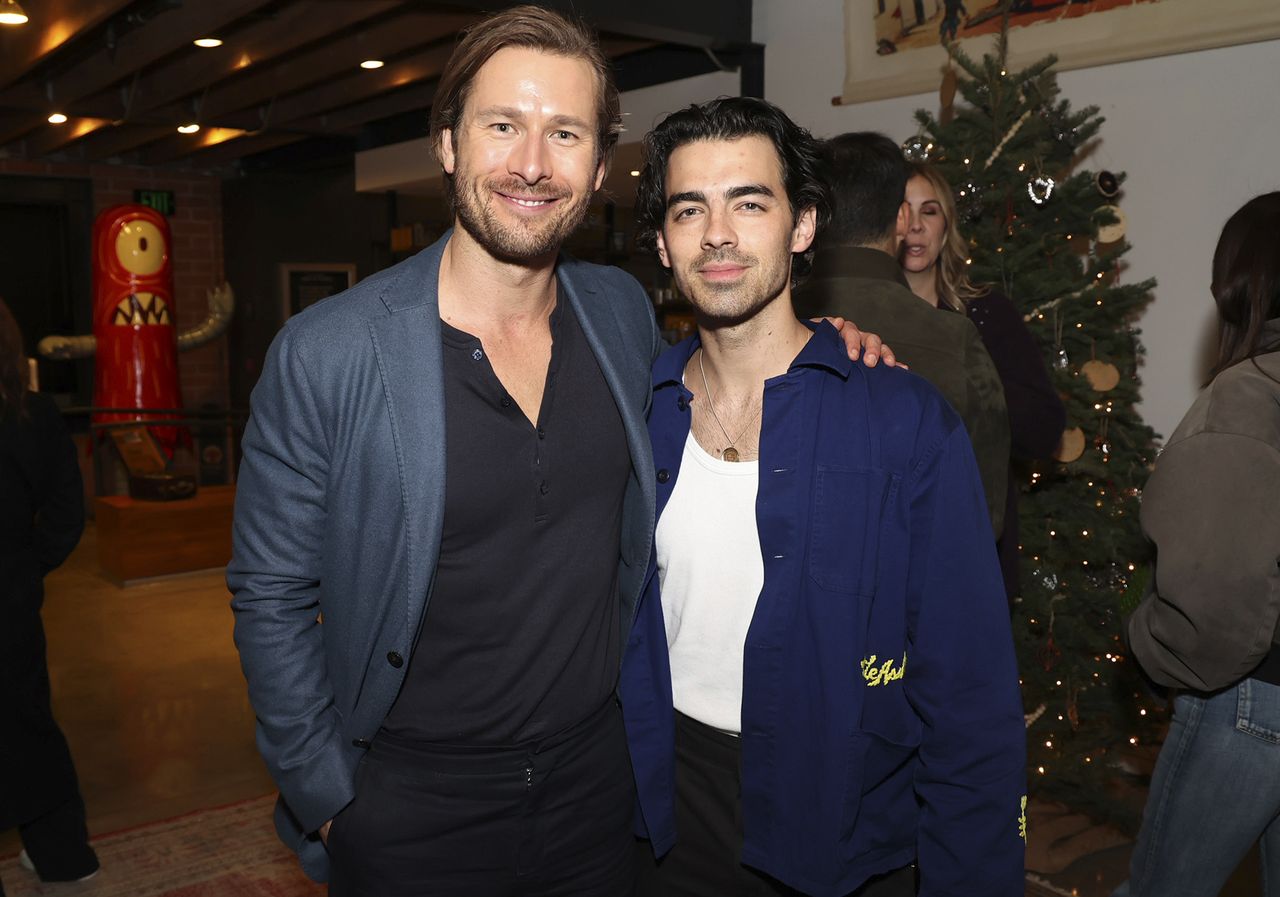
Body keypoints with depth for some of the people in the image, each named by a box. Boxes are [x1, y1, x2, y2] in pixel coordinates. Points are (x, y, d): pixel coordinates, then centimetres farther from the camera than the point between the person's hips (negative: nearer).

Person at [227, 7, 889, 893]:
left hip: (597, 778, 4)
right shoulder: (324, 355, -17)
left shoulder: (625, 311, -4)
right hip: (412, 811, -3)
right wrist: (329, 800, -8)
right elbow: (270, 597, -9)